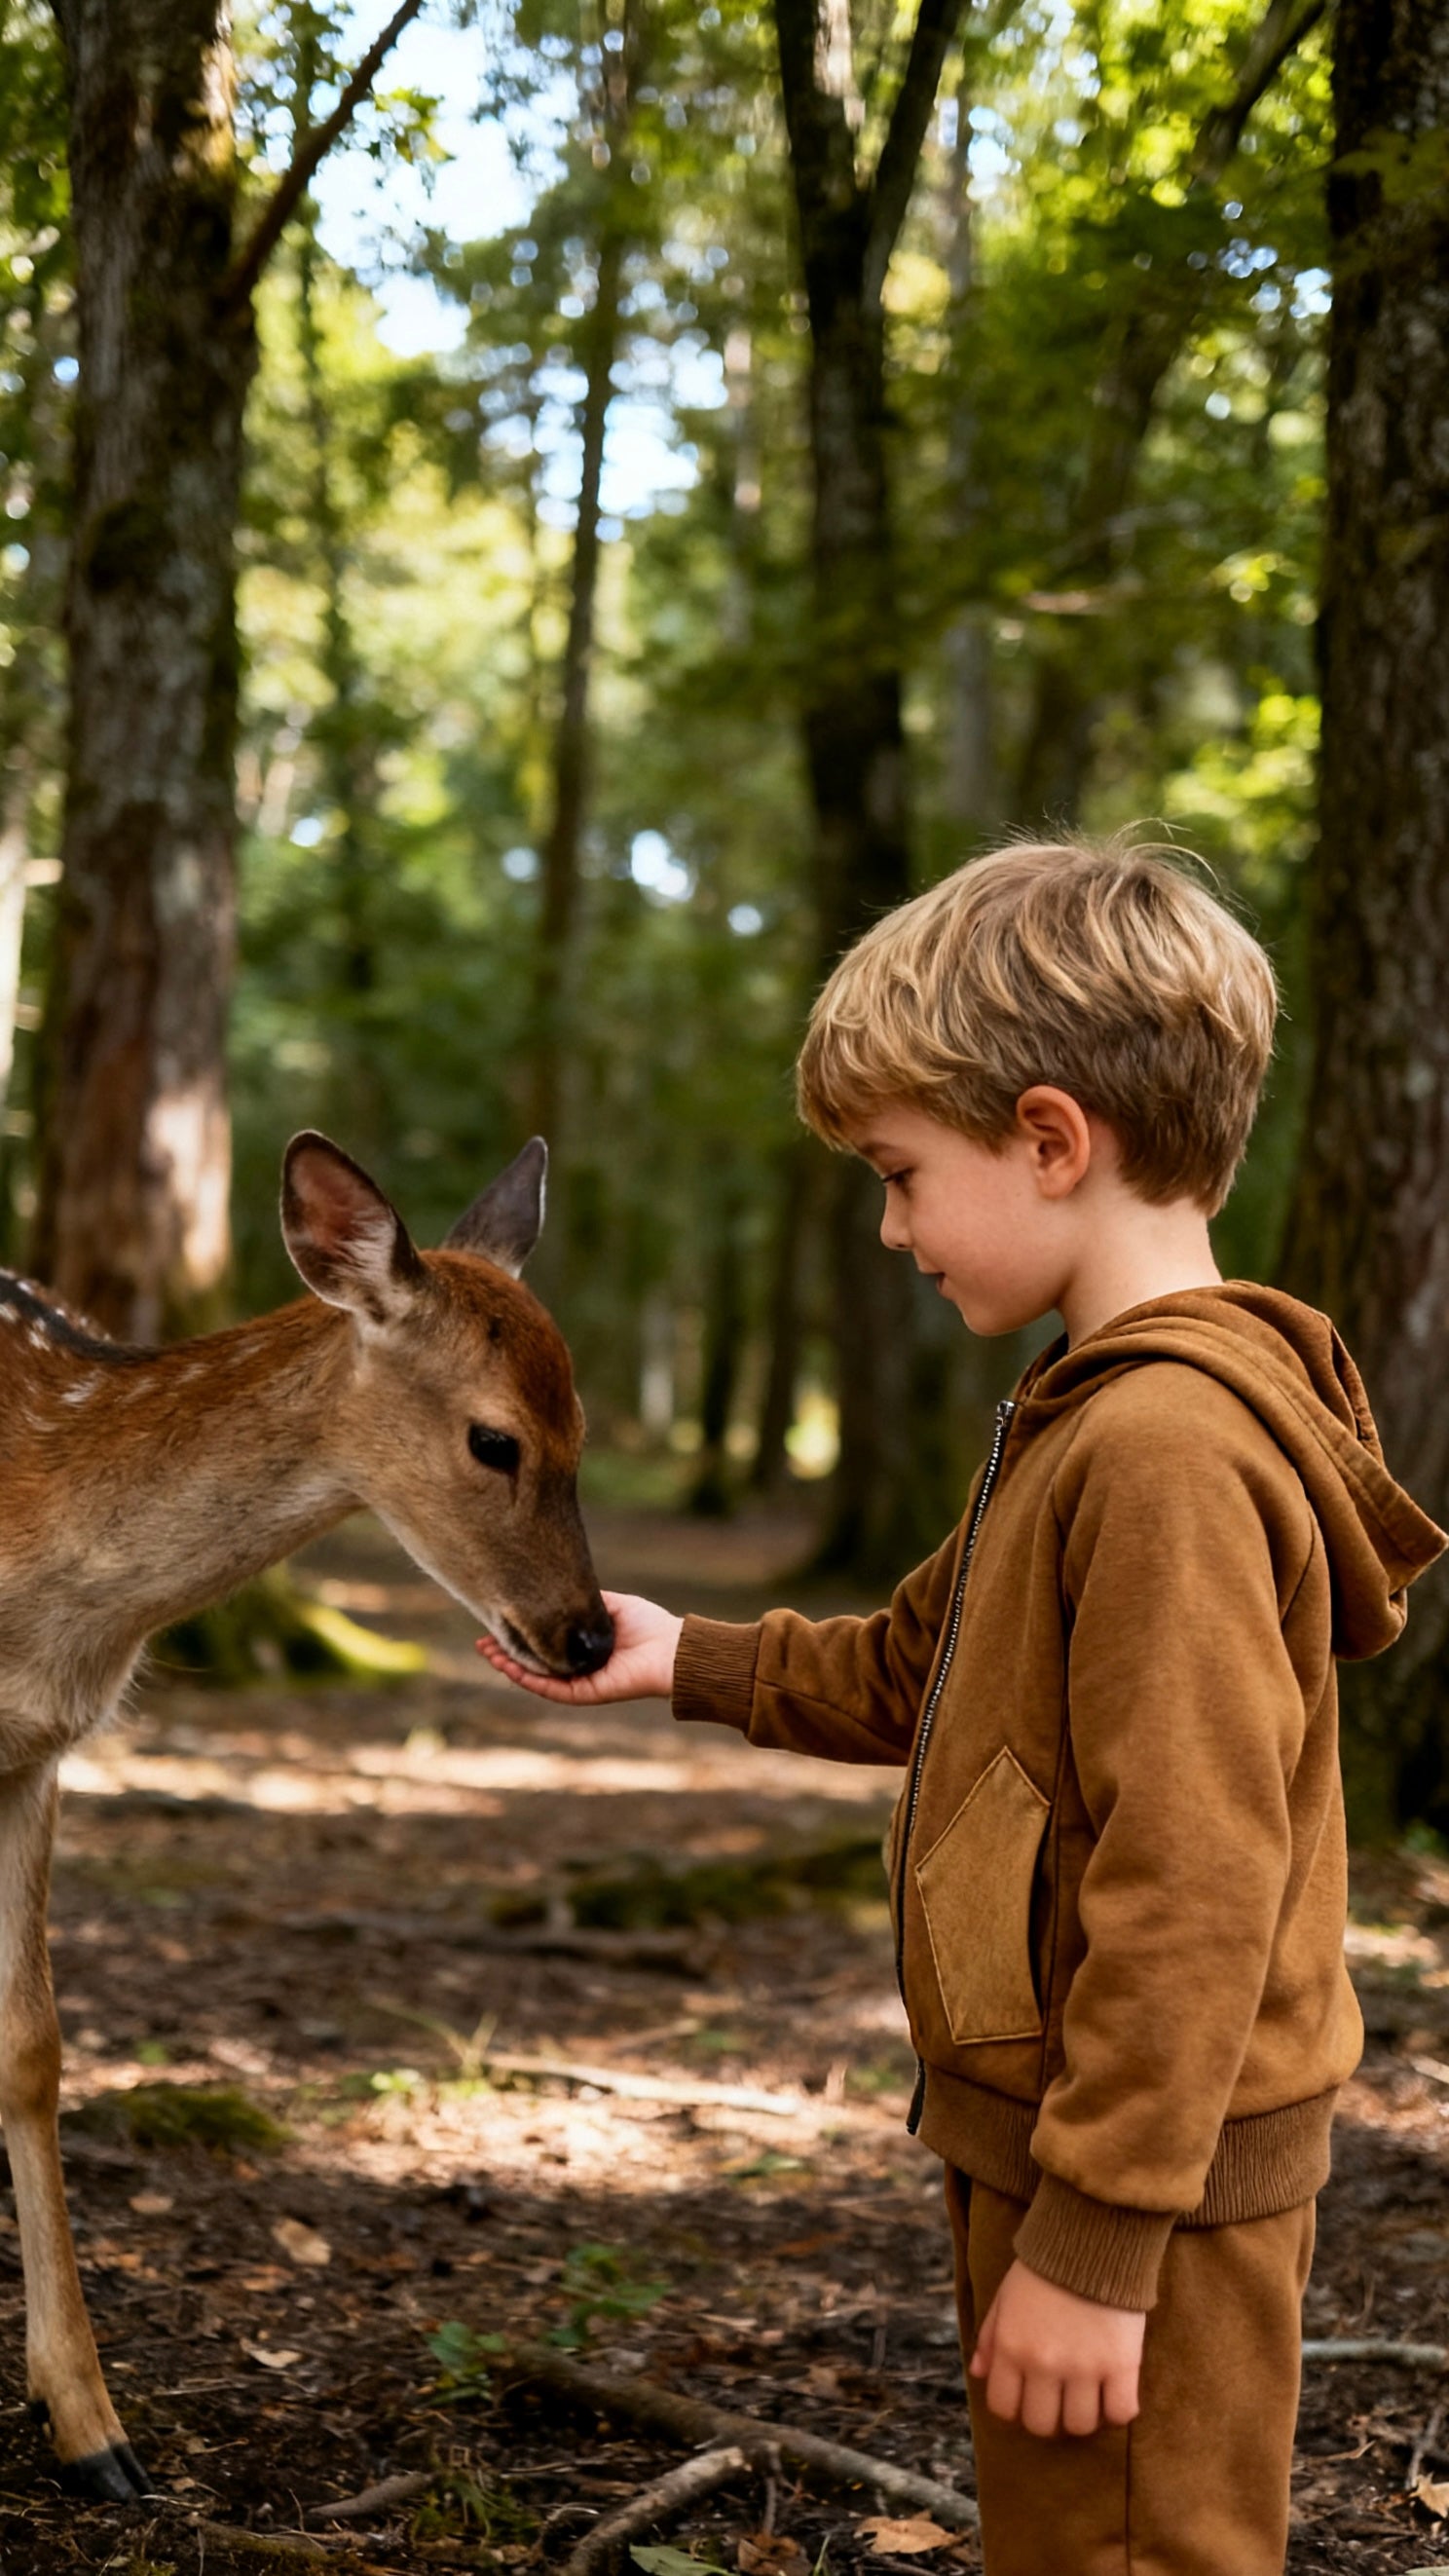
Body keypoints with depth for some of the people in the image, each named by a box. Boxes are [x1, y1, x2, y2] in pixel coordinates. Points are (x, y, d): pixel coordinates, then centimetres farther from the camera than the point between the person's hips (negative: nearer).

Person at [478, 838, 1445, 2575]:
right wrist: (684, 1662, 22)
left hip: (1141, 2172, -10)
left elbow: (1191, 1879, -27)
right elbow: (915, 1672, 25)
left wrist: (1092, 2241, -23)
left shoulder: (1169, 1447, -24)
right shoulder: (1093, 1417, 11)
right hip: (1055, 2129, 11)